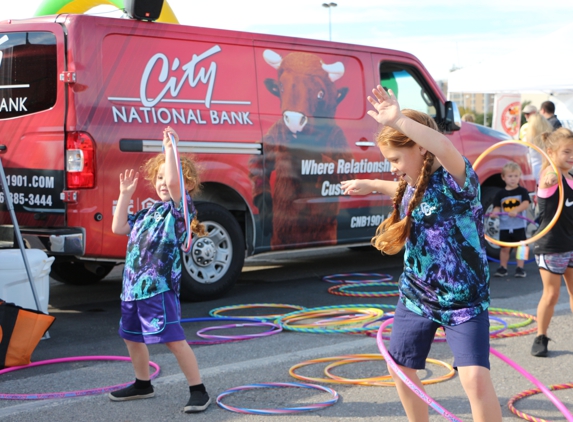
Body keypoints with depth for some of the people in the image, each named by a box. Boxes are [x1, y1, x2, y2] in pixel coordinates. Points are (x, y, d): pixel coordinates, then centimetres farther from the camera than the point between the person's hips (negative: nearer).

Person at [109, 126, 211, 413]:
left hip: (159, 287, -9)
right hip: (133, 286, 9)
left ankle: (198, 391, 0)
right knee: (132, 337, 20)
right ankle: (143, 385, 38)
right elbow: (119, 228, 19)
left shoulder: (181, 207, -7)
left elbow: (174, 181, -25)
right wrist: (125, 194, 17)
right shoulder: (149, 212, 16)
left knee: (174, 340, -9)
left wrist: (170, 147, -21)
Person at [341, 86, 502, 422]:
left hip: (464, 301, -8)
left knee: (476, 378, -18)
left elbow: (446, 148, -47)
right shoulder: (412, 187, 0)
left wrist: (399, 121, -56)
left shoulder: (455, 179, -22)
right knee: (401, 369, 17)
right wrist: (371, 185, 28)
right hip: (415, 298, 8)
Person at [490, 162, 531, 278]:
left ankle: (520, 268, 11)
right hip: (505, 226, 2)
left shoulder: (522, 191, -1)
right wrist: (495, 212, -22)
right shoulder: (500, 194, 4)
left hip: (519, 226, -2)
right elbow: (497, 207, 1)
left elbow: (526, 203, -13)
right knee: (504, 248, 6)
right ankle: (503, 268, 15)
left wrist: (516, 210, -31)